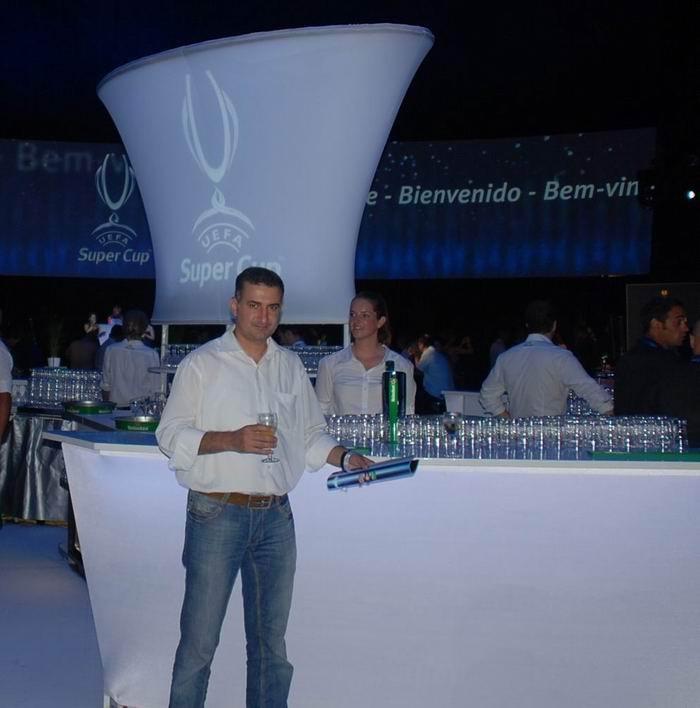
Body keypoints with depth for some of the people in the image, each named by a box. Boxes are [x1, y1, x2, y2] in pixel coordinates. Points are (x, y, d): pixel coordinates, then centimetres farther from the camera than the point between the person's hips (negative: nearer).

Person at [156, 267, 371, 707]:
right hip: (217, 516, -4)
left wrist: (344, 457, 1)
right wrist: (231, 440, -19)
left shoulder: (291, 366, 13)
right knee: (199, 642, -1)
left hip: (276, 517, 5)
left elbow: (310, 436, 19)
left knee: (271, 642, 12)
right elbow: (170, 435, -6)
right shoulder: (202, 363, -1)